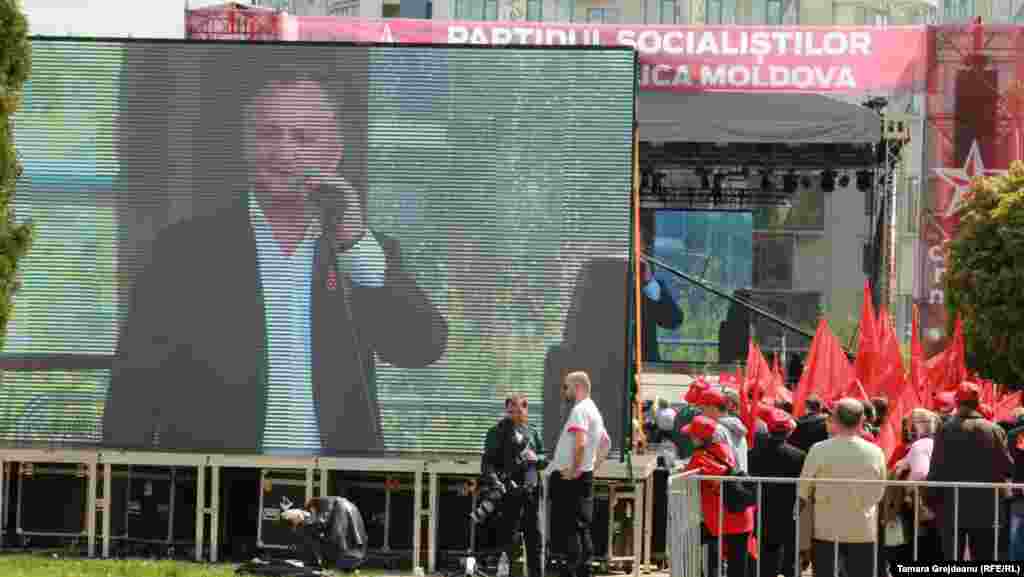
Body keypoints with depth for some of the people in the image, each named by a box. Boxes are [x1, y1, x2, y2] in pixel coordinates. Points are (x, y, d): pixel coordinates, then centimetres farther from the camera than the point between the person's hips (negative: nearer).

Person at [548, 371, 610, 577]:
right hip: (586, 476, 10)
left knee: (570, 529, -10)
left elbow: (580, 443, -27)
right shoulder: (594, 410, 18)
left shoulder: (579, 410, -13)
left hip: (569, 477, -10)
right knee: (583, 528, 10)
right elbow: (606, 443, 28)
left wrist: (574, 470, -21)